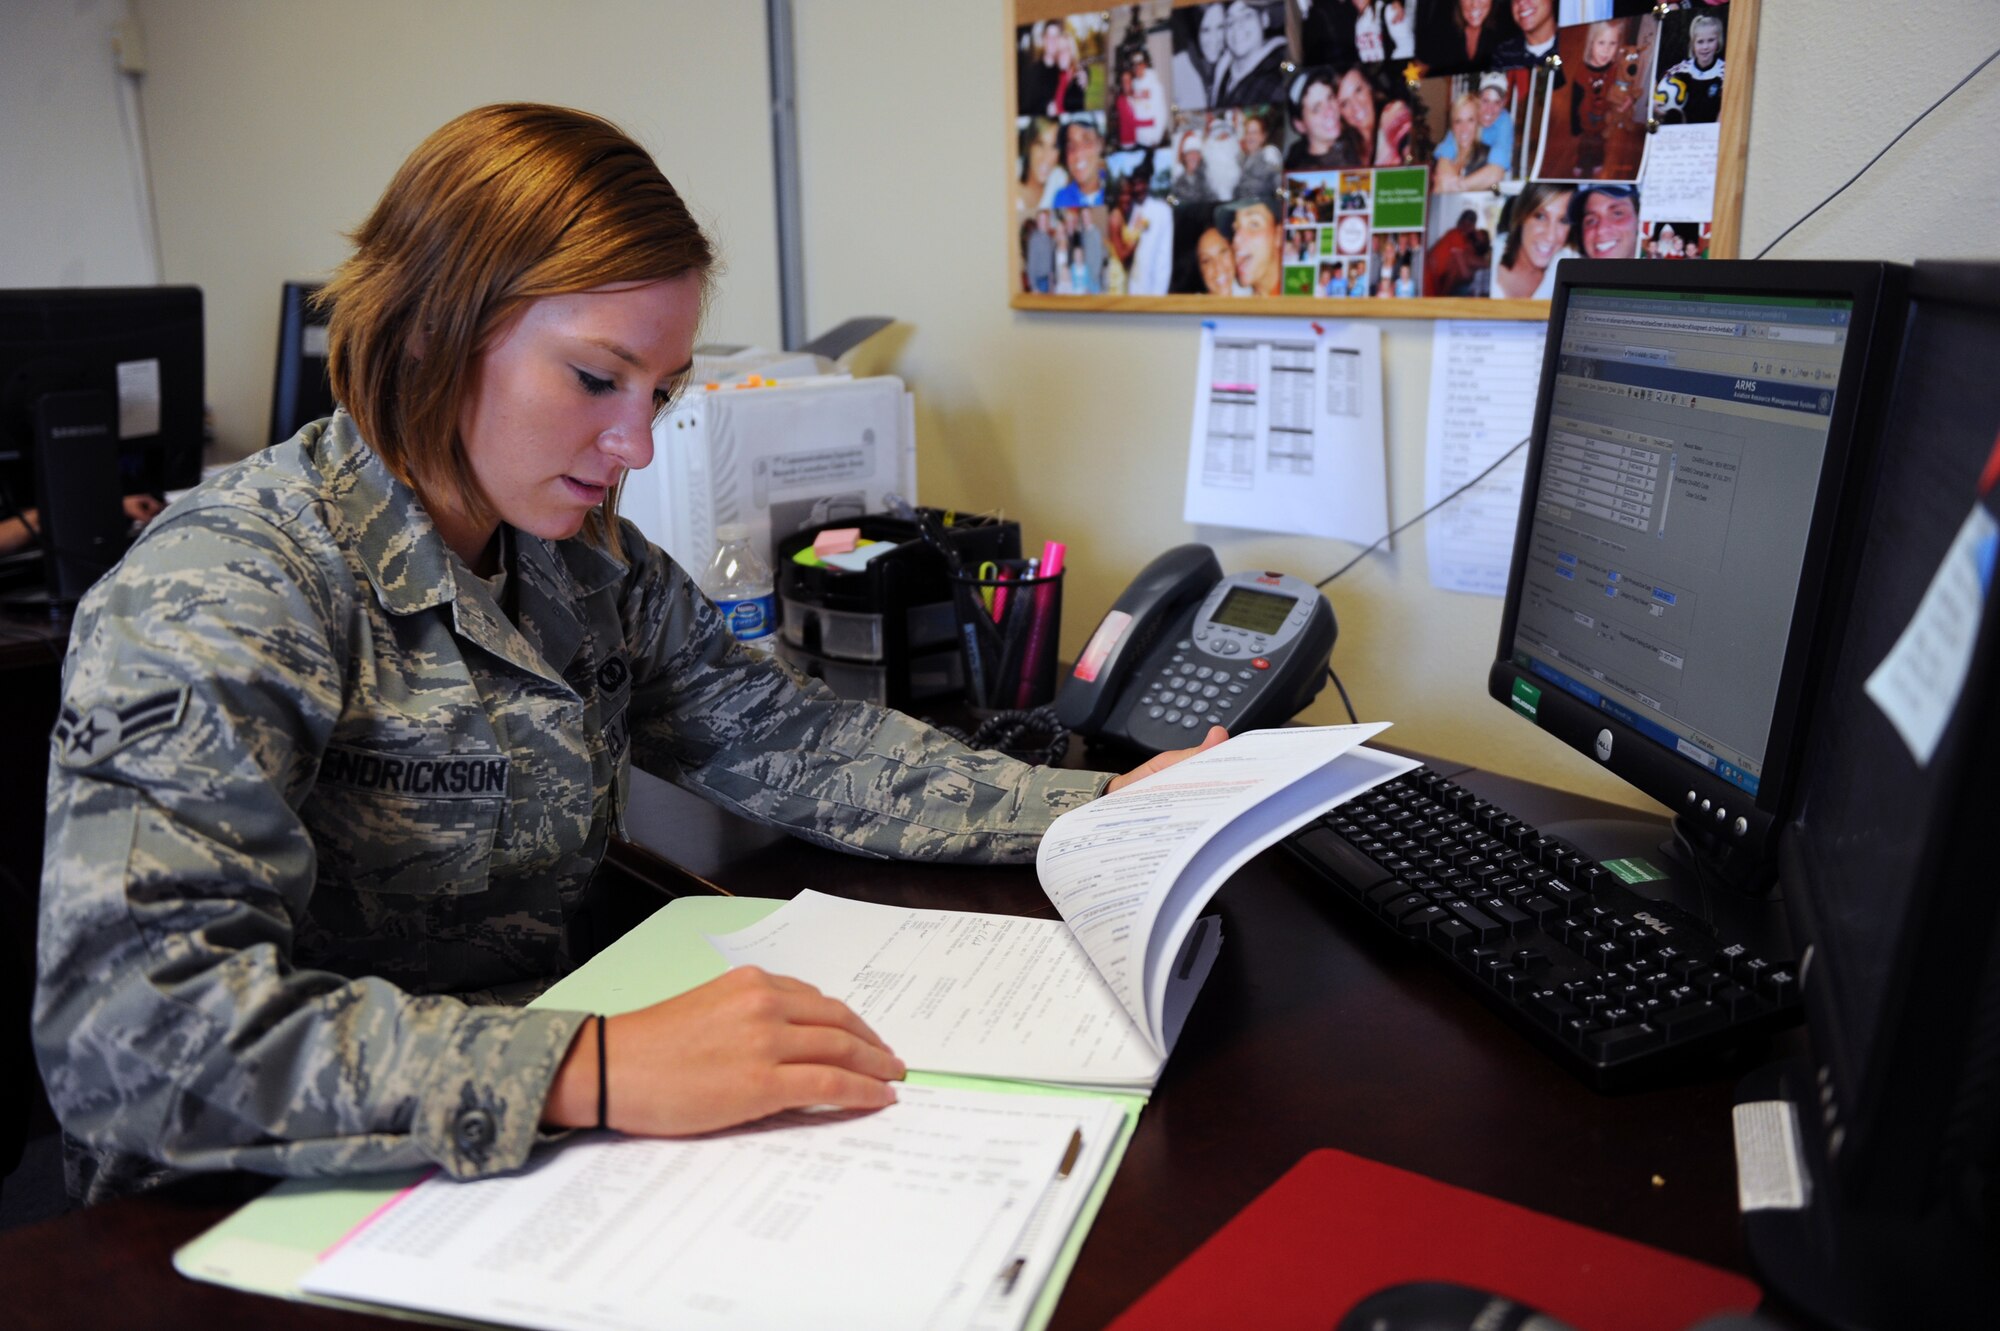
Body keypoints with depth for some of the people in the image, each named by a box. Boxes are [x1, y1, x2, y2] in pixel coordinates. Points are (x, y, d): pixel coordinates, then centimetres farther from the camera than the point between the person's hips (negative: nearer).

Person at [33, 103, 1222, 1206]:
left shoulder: (597, 568, 2)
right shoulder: (222, 593, -19)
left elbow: (797, 742, 4)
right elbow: (128, 1031, -29)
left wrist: (1095, 809, -4)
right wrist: (586, 1071, -39)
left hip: (538, 1156, 6)